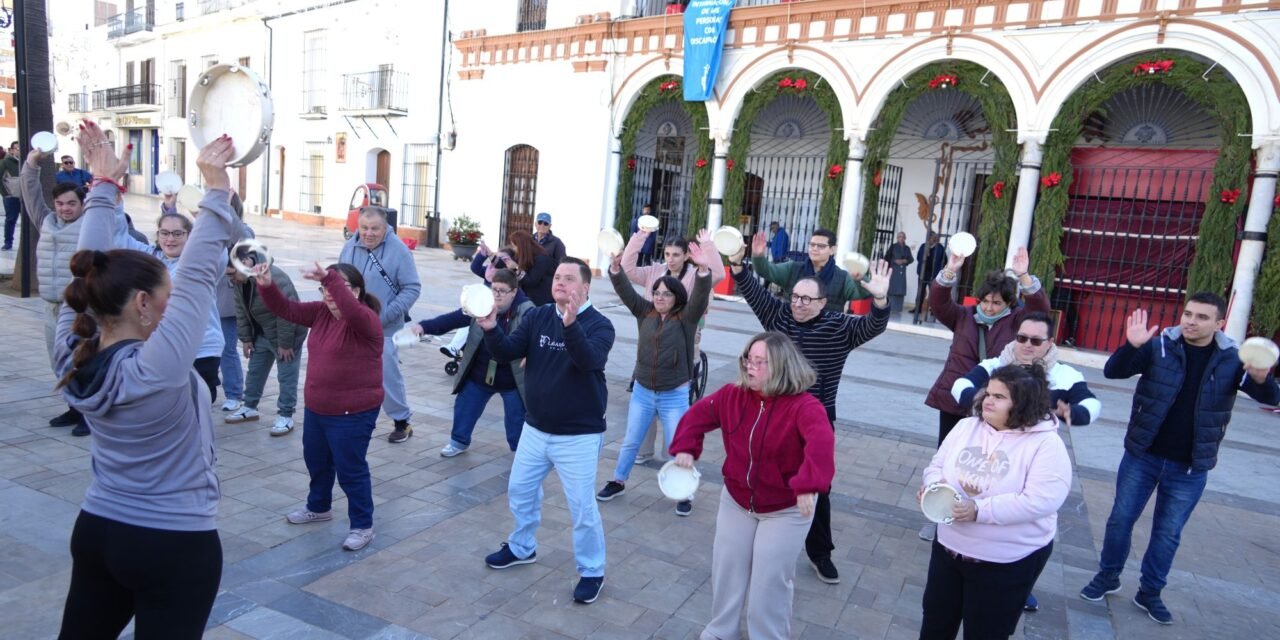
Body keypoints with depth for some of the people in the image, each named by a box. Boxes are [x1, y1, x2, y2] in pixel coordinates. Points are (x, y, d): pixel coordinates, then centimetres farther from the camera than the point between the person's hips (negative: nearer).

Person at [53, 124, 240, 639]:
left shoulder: (73, 355, -8)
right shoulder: (157, 368, -27)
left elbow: (91, 273, -1)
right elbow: (198, 275, -25)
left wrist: (104, 184, 5)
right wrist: (217, 190, -17)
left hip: (96, 532, 7)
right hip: (174, 546, -7)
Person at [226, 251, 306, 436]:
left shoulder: (274, 277, -33)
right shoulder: (239, 280, -6)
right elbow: (241, 310, 5)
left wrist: (285, 343, -23)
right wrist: (245, 338, 5)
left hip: (287, 334, -8)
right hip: (261, 334, 8)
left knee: (286, 376, -2)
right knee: (255, 371, 18)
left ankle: (286, 416, 7)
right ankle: (249, 407, 33)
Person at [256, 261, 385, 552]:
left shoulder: (367, 320, -20)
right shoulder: (321, 312, 3)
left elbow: (351, 311, -42)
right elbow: (285, 309, 2)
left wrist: (330, 277, -51)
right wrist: (266, 286, -16)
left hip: (352, 413, -9)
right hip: (316, 407, 9)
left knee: (350, 469, 1)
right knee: (316, 461, 26)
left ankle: (363, 526, 17)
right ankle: (319, 507, 49)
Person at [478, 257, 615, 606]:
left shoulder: (599, 324, -14)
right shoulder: (538, 316, 0)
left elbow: (590, 360, -34)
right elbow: (507, 352, -8)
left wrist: (571, 324, -49)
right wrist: (491, 329, -28)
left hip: (579, 435, -5)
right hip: (535, 428, 6)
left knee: (582, 506, 2)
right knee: (519, 491, 21)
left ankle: (592, 571, 23)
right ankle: (522, 547, 46)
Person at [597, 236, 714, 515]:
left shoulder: (686, 318, -8)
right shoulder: (645, 312, 2)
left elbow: (700, 297, -25)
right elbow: (625, 290, -6)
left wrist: (703, 269, -42)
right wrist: (616, 266, -24)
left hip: (674, 395, -3)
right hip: (642, 391, 3)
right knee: (631, 442, 16)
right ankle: (618, 482, 34)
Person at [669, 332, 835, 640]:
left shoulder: (803, 405, -25)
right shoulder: (732, 395, -8)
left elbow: (821, 443, -41)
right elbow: (697, 415, 5)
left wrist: (808, 486, -53)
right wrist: (685, 449, -8)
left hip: (786, 509, -5)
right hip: (736, 501, 5)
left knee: (770, 579, 3)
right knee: (726, 568, 17)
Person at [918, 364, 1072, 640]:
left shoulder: (1046, 444, -14)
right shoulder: (967, 427, 2)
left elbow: (1040, 501, -24)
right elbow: (937, 465, 7)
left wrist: (980, 510, -30)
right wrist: (934, 486, -17)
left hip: (1008, 562, -5)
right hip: (949, 547, 5)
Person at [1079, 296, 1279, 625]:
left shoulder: (1232, 359, -4)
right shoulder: (1159, 346, -9)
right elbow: (1113, 372, -16)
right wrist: (1132, 346, -36)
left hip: (1190, 468, 1)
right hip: (1142, 455, -1)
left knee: (1168, 533, 11)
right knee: (1121, 518, 9)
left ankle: (1150, 592, 28)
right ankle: (1108, 576, 29)